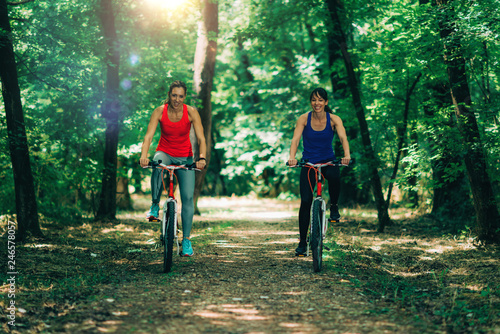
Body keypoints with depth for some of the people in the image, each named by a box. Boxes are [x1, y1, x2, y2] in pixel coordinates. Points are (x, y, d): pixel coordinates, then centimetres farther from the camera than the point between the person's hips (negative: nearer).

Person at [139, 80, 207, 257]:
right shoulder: (160, 111, -14)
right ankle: (155, 206, -24)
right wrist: (144, 155, -40)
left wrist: (202, 158, -37)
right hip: (165, 153, 0)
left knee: (188, 197, -9)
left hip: (185, 158, 1)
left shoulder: (191, 112, -14)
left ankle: (186, 239, 0)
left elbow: (201, 138, -19)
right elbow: (149, 136, -21)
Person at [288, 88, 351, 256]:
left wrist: (347, 154, -43)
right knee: (305, 201, -11)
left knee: (334, 177, -37)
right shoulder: (304, 119, -9)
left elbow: (343, 137, -23)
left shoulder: (334, 119, -9)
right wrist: (292, 157, -40)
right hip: (308, 163, 0)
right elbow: (295, 139, -21)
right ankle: (302, 242, 2)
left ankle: (334, 206, -6)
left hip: (328, 161, 0)